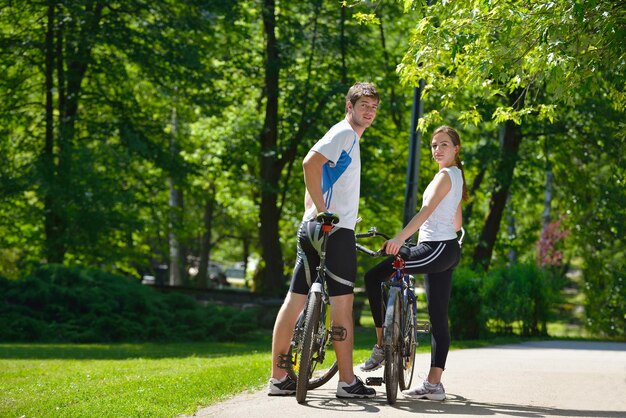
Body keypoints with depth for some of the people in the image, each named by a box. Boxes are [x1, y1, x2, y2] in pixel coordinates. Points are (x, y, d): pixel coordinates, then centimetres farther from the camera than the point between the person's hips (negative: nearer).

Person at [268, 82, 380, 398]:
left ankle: (278, 378, 7)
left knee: (295, 300, 5)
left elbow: (316, 178, 30)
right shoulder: (344, 133, -7)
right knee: (342, 303, -6)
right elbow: (310, 163, -23)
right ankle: (347, 382, -5)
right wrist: (323, 211, -22)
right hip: (335, 230, -10)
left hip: (314, 230, 10)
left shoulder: (349, 138, 24)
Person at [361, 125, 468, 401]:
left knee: (373, 276, -11)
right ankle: (434, 383, 5)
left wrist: (400, 238, -32)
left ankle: (382, 345, -10)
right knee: (438, 318, 6)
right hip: (448, 250, 10)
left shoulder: (445, 176, -8)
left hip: (435, 249, -10)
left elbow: (427, 210, -22)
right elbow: (457, 223, 26)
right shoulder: (456, 176, 20)